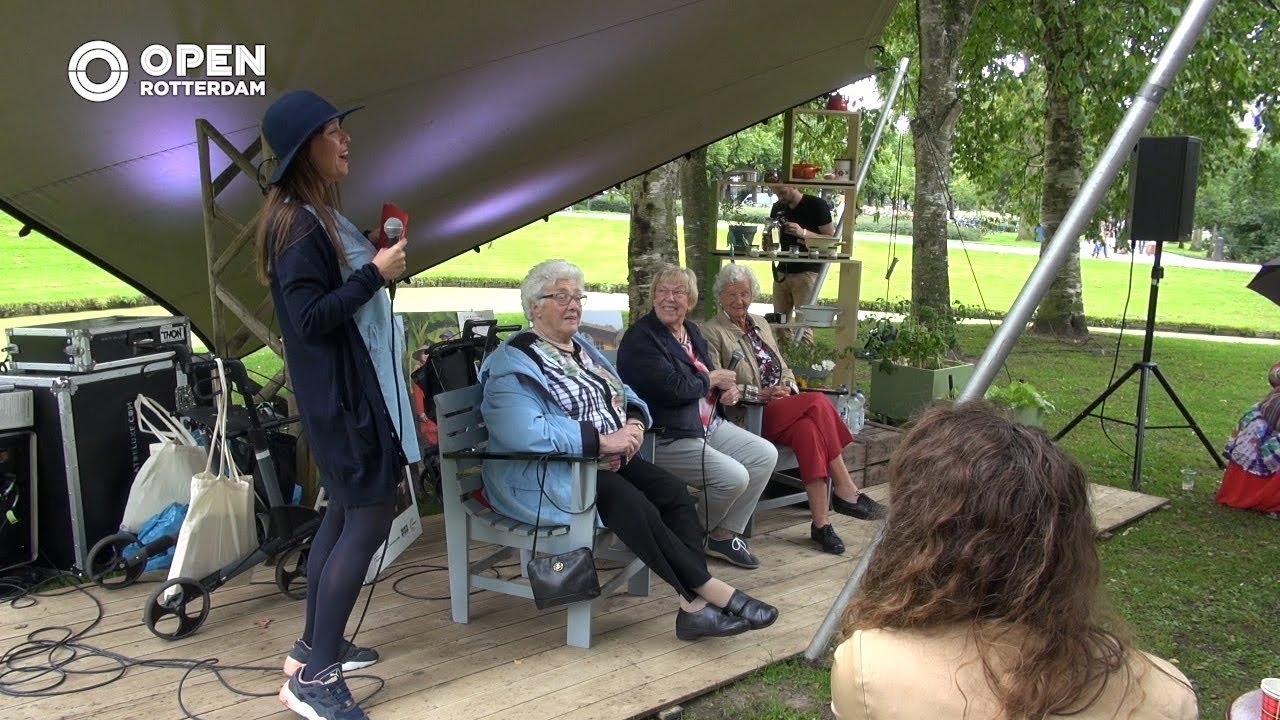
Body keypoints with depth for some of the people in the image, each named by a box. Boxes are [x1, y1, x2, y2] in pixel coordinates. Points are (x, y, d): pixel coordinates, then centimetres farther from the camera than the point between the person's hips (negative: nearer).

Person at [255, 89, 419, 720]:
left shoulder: (320, 215, 12)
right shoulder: (296, 225, -18)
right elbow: (310, 317, -22)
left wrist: (377, 262, 8)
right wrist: (376, 274, -19)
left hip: (356, 385, 10)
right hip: (340, 391, -10)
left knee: (345, 513, 16)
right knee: (370, 518, -8)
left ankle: (315, 645, 28)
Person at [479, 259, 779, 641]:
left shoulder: (584, 347, 17)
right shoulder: (513, 364, -11)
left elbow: (626, 395, 21)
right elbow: (523, 432, -27)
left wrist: (634, 422, -5)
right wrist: (602, 439, -26)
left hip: (609, 463, 8)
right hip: (548, 474, -8)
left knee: (673, 491, -16)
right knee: (631, 502, -30)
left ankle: (694, 605, -22)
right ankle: (709, 588, -20)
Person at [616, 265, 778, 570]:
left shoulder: (691, 332, 15)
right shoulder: (640, 338, -13)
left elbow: (715, 377, 24)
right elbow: (673, 388, -24)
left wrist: (729, 388, -1)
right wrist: (712, 378, -8)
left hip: (708, 424, 9)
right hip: (665, 438, -9)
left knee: (765, 455, -3)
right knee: (733, 476, -22)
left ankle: (726, 534, 6)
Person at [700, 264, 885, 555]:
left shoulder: (760, 324, 23)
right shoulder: (712, 332, 1)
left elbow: (783, 367, 23)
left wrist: (788, 387, 0)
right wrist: (761, 393, -18)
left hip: (783, 406, 6)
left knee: (807, 429, -29)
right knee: (819, 403, -29)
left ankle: (821, 522, -29)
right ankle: (846, 491, -24)